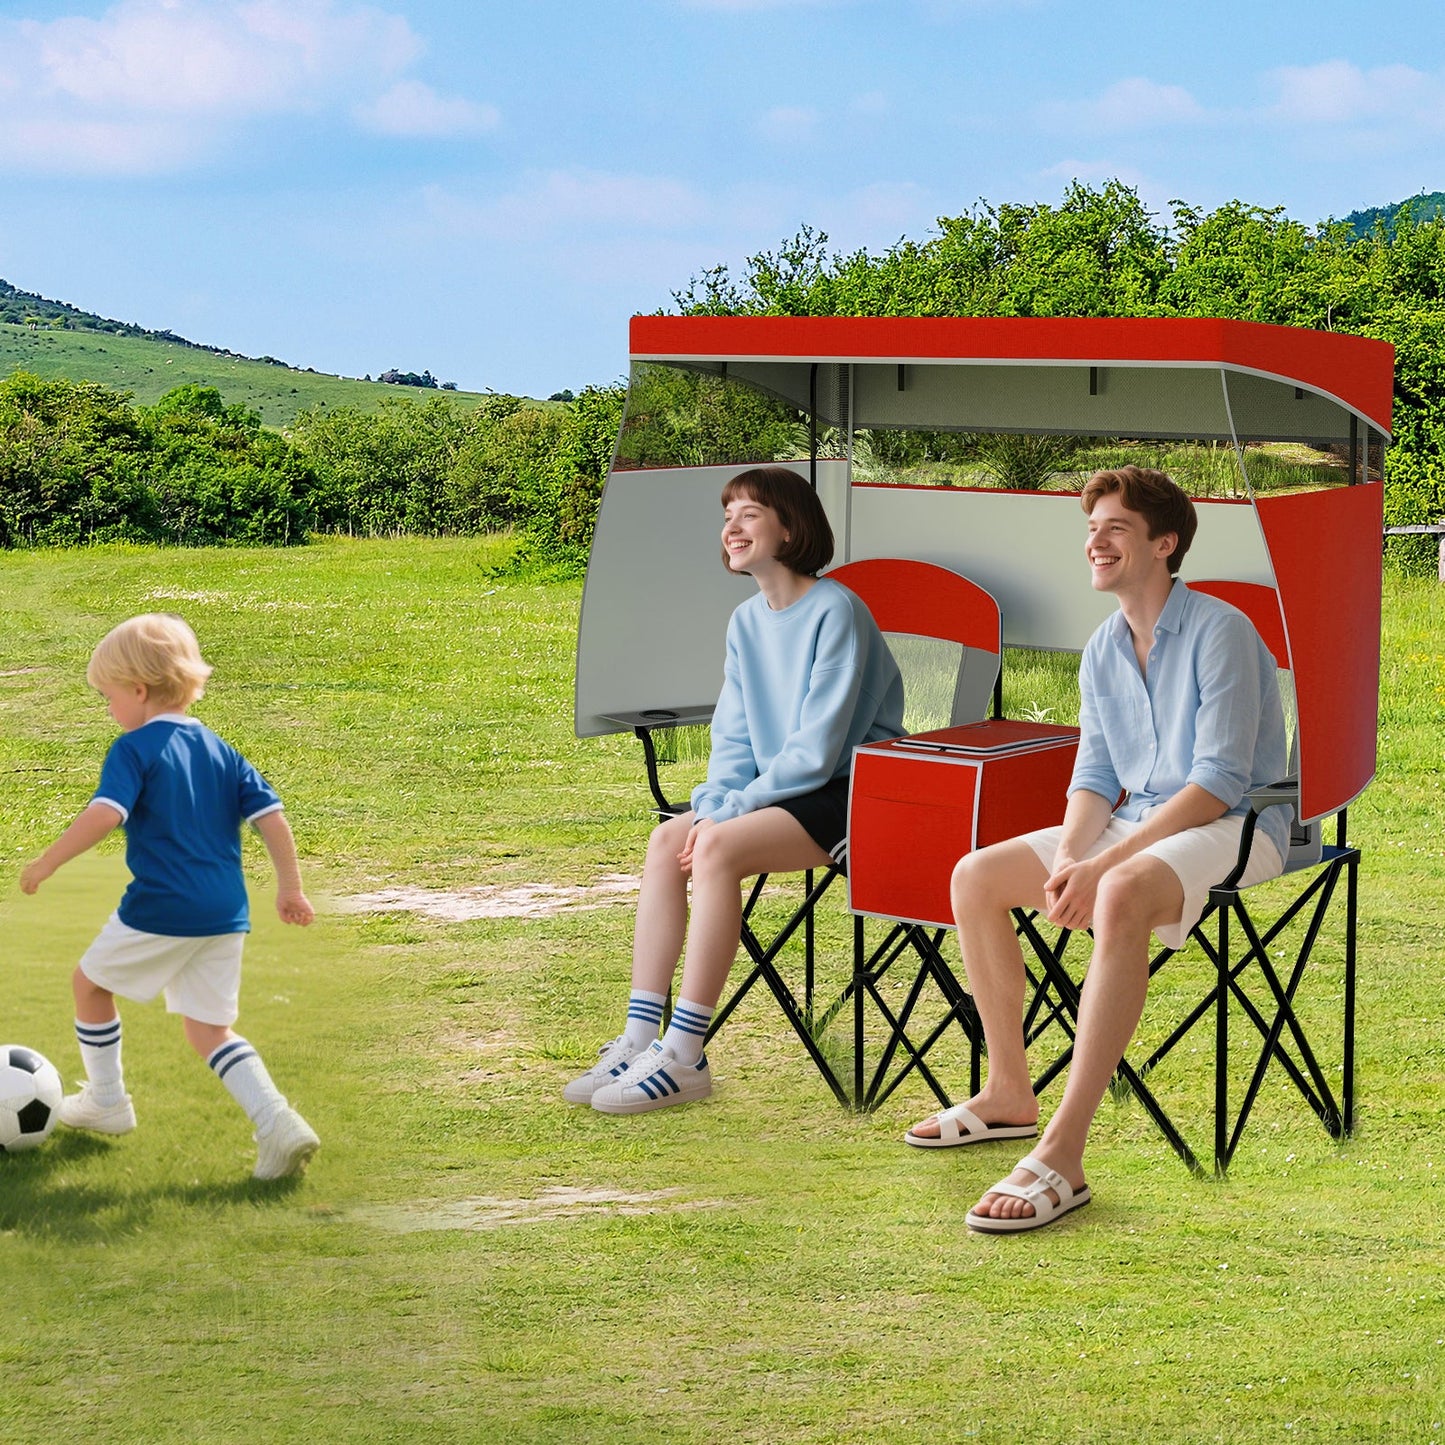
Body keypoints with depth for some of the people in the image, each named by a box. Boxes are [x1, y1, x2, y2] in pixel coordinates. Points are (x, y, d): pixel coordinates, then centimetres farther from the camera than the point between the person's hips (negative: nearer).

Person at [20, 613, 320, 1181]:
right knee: (211, 1031, 13)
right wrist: (290, 887, 14)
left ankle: (106, 1101, 32)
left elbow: (104, 814, -22)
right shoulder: (220, 750, 13)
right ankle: (277, 1124, -6)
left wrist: (46, 862, -14)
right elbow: (271, 817, 8)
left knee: (90, 983, 20)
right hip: (226, 914, 6)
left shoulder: (134, 749, -7)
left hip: (160, 910, -6)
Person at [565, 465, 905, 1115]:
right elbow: (734, 735, 10)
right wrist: (712, 806, -9)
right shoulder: (747, 621, 11)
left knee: (719, 849, -28)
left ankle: (683, 1055, -25)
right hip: (777, 790, 8)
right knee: (668, 838, -14)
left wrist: (731, 813, -19)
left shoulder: (835, 610, -15)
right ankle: (639, 1038, -15)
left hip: (847, 795, -8)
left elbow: (818, 747, -19)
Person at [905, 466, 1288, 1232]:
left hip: (1234, 828, -8)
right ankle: (1009, 1093, 7)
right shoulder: (1101, 651, 9)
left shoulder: (1220, 632, -16)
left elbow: (1220, 782, -21)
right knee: (976, 876, -4)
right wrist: (1069, 858, -13)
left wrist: (1103, 864, -26)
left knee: (1122, 895, -39)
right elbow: (1095, 777, 10)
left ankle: (1062, 1154, -41)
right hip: (1134, 822, 8)